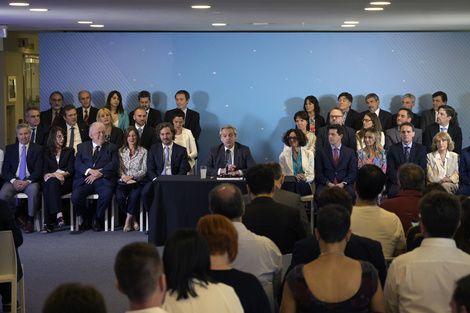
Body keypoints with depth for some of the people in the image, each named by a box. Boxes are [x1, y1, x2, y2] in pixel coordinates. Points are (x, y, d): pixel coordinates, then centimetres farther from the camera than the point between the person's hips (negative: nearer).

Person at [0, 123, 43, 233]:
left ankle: (30, 221, -24)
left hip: (30, 181, -2)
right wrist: (13, 181, -12)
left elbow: (39, 170, 0)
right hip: (14, 180, 2)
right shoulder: (10, 149, 15)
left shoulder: (38, 149, 8)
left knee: (34, 191, -37)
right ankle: (16, 217, -7)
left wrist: (27, 182, -17)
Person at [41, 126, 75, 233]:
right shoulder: (47, 153, 23)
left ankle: (49, 223, -46)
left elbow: (71, 170, 7)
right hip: (51, 181, 1)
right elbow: (45, 171, 10)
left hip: (66, 182, -1)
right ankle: (58, 214, -47)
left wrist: (61, 174, -14)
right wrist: (47, 175, -15)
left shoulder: (69, 151, 20)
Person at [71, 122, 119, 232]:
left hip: (103, 180, -1)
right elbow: (77, 164, 7)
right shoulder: (82, 147, 22)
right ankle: (85, 217, 3)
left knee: (107, 195, -34)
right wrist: (90, 171, -13)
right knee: (75, 197, -28)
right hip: (85, 180, 1)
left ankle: (97, 218, -6)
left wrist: (98, 174, -11)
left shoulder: (112, 147, 18)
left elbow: (114, 165, 2)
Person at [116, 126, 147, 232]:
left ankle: (128, 220, -15)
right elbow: (119, 169, 8)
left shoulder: (143, 151, 10)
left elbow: (144, 170, 2)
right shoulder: (121, 151, 16)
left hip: (138, 181, -2)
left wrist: (132, 176, -13)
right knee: (120, 196, -31)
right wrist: (125, 178, -11)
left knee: (134, 196, -36)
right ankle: (133, 219, -10)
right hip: (123, 182, 2)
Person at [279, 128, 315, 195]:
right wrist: (295, 178, -12)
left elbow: (311, 175, 11)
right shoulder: (283, 155, 11)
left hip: (304, 184, 0)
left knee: (300, 184, -37)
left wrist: (305, 179, -13)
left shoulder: (309, 153, 12)